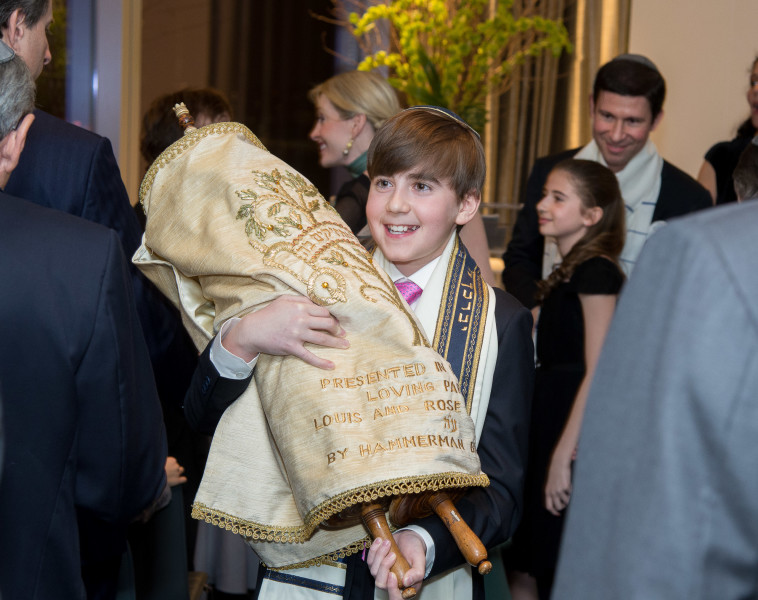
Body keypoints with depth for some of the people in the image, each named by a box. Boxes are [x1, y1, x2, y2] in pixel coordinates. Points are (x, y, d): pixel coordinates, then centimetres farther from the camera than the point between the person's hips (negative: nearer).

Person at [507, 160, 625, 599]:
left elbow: (599, 373, -19)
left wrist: (564, 455, -20)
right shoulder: (569, 272, 13)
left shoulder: (597, 272, -14)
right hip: (555, 422, 9)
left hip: (578, 427, -9)